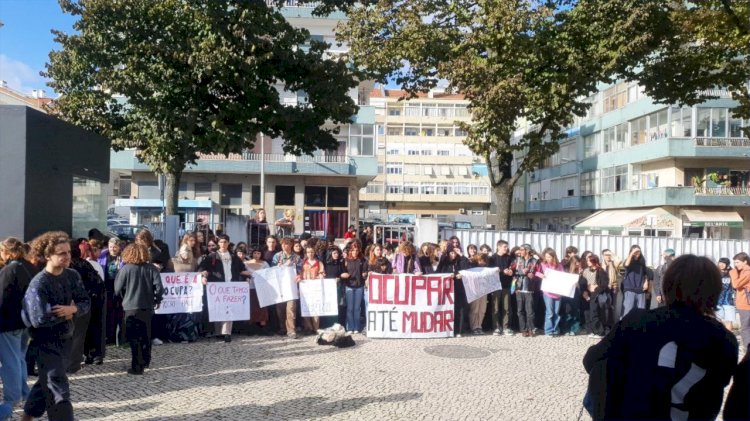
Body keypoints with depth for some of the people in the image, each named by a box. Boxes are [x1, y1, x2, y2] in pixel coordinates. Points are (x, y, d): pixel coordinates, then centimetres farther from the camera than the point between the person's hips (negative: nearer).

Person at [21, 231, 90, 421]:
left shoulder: (73, 276, -1)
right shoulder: (38, 283, -21)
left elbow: (85, 303, 1)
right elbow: (39, 319, -28)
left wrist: (72, 309, -20)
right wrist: (66, 314, -15)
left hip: (66, 338, 7)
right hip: (46, 343, -7)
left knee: (47, 382, 24)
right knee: (59, 390, -5)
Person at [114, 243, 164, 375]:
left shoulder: (126, 268, -7)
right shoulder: (152, 268, -4)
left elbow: (118, 289, -5)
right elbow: (159, 288, -10)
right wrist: (157, 300, 8)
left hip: (131, 307, -3)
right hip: (148, 306, 3)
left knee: (134, 338, 3)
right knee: (145, 335, 19)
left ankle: (137, 367, 1)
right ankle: (145, 361, 31)